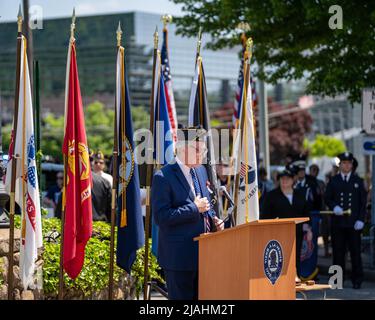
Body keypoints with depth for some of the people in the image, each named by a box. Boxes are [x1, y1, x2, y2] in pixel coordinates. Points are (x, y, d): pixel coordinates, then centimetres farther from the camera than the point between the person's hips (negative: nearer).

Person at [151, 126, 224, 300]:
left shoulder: (201, 171, 13)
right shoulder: (163, 177, -13)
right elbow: (161, 217, -19)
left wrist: (213, 220, 4)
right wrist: (194, 208, -20)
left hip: (203, 253, 8)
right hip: (179, 256, -8)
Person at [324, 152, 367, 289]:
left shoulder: (358, 181, 9)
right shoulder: (333, 181, 10)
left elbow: (363, 202, 7)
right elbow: (327, 199, 7)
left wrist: (361, 219, -4)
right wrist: (334, 207, -14)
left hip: (354, 223, 0)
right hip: (337, 222, 0)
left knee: (355, 252, -1)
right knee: (338, 252, 2)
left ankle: (357, 280, 5)